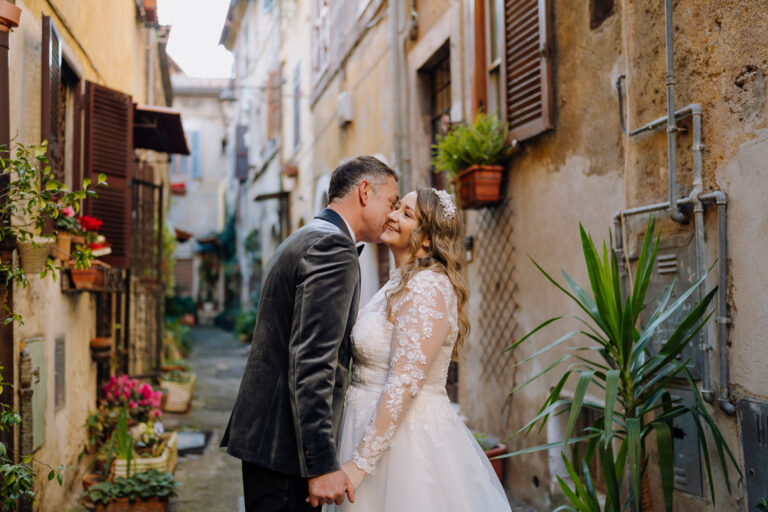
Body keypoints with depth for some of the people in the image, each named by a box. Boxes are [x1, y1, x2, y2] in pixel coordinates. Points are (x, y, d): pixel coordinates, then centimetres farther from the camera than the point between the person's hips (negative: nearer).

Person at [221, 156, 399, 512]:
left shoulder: (303, 241, 17)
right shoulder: (333, 250, -15)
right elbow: (311, 362, -24)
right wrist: (322, 465, -24)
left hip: (262, 432, 10)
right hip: (284, 443, -10)